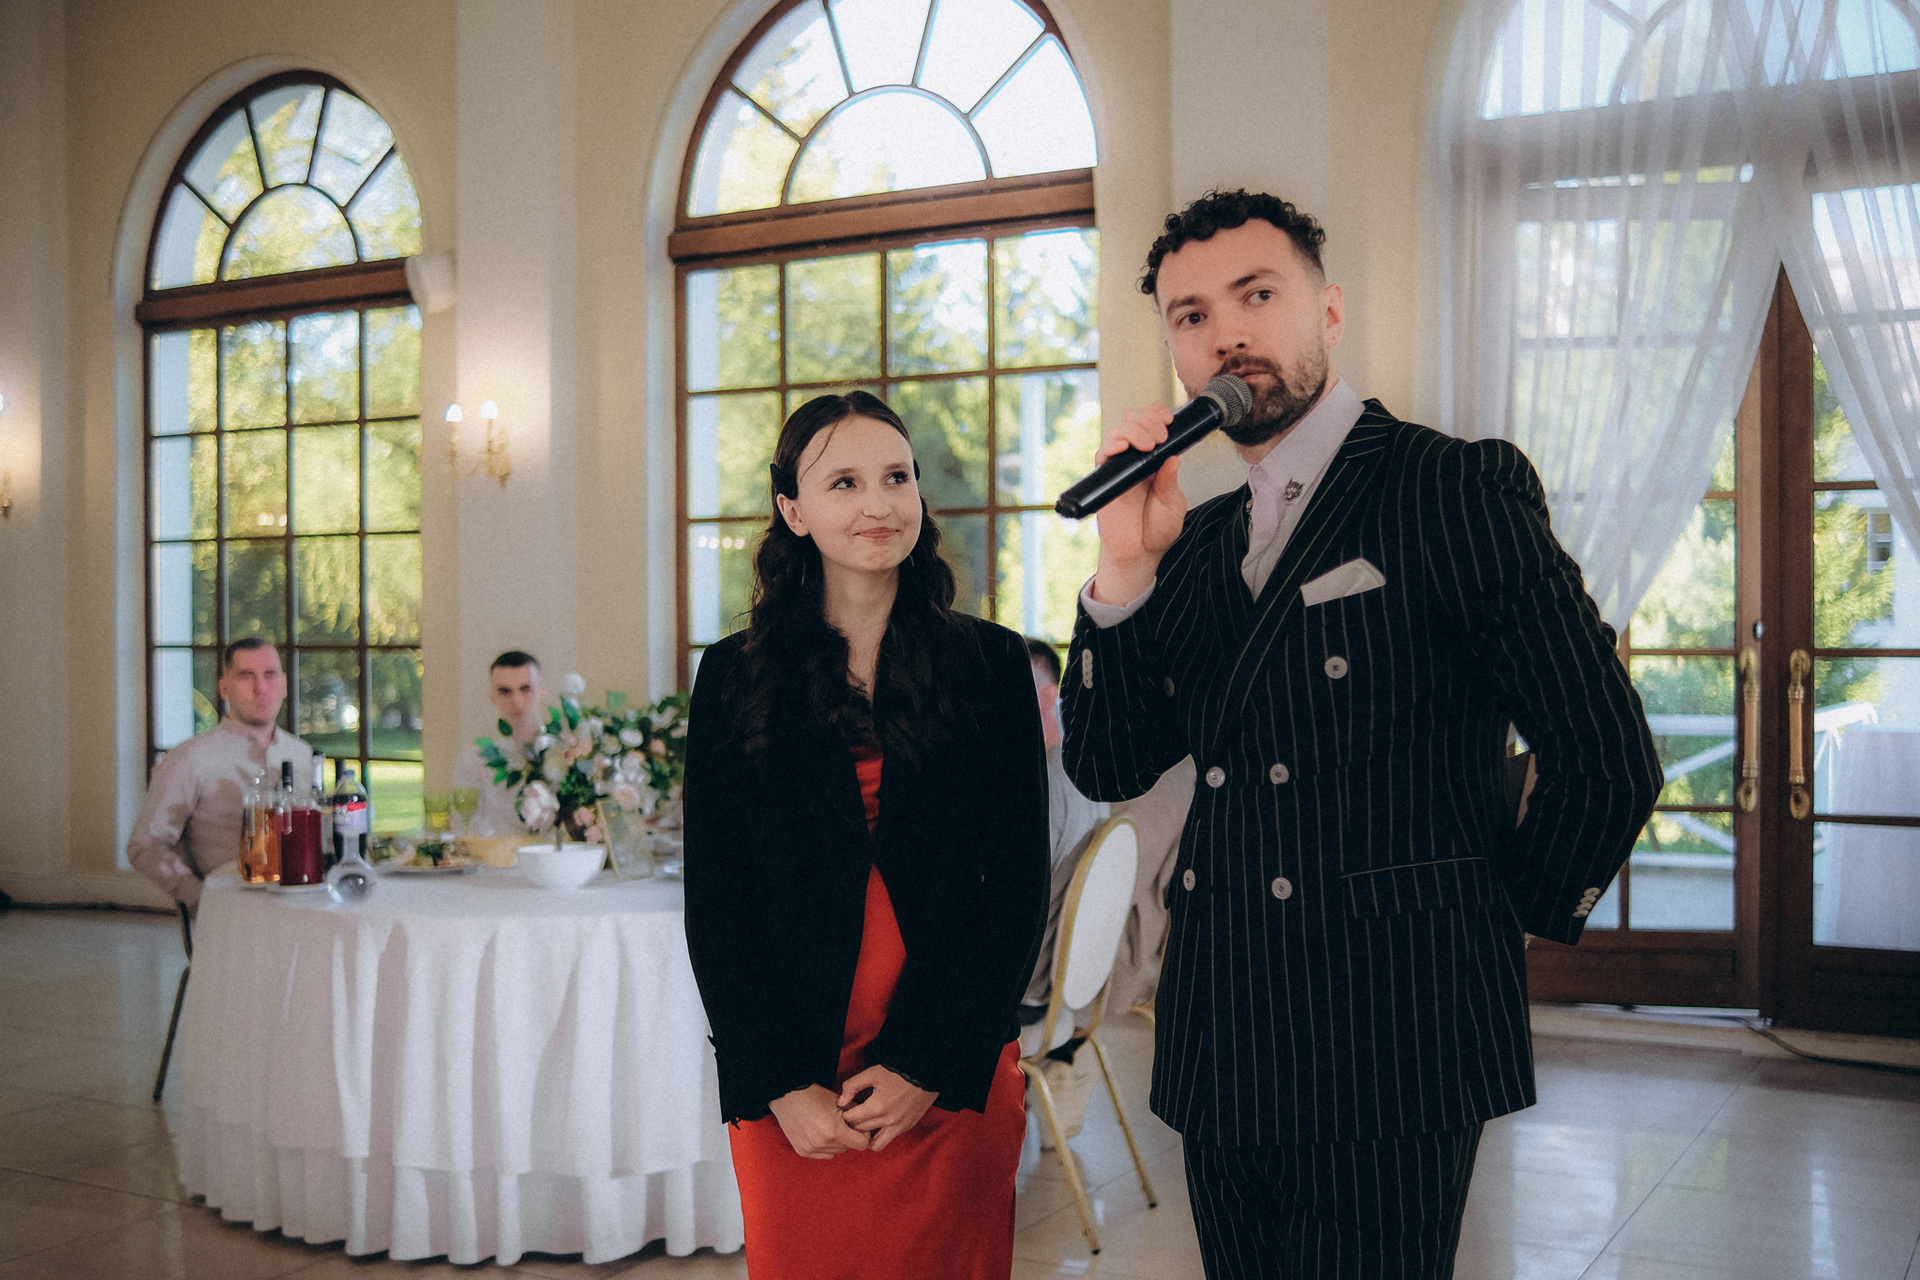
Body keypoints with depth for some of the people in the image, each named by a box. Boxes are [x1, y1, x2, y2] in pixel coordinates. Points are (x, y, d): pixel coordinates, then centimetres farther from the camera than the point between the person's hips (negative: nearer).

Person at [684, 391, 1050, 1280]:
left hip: (956, 1080, 0)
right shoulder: (735, 678, 1)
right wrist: (784, 1086, -8)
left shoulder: (991, 664, 0)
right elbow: (714, 904, 0)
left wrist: (930, 1068, -9)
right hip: (789, 1095, 0)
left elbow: (1019, 884, -2)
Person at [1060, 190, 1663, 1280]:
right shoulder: (1201, 540, 12)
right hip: (1223, 1059, 6)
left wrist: (1506, 917, 3)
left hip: (1387, 1059, -6)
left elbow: (1609, 760, -10)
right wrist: (1127, 566, -7)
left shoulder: (1458, 487, -7)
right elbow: (1107, 767, 5)